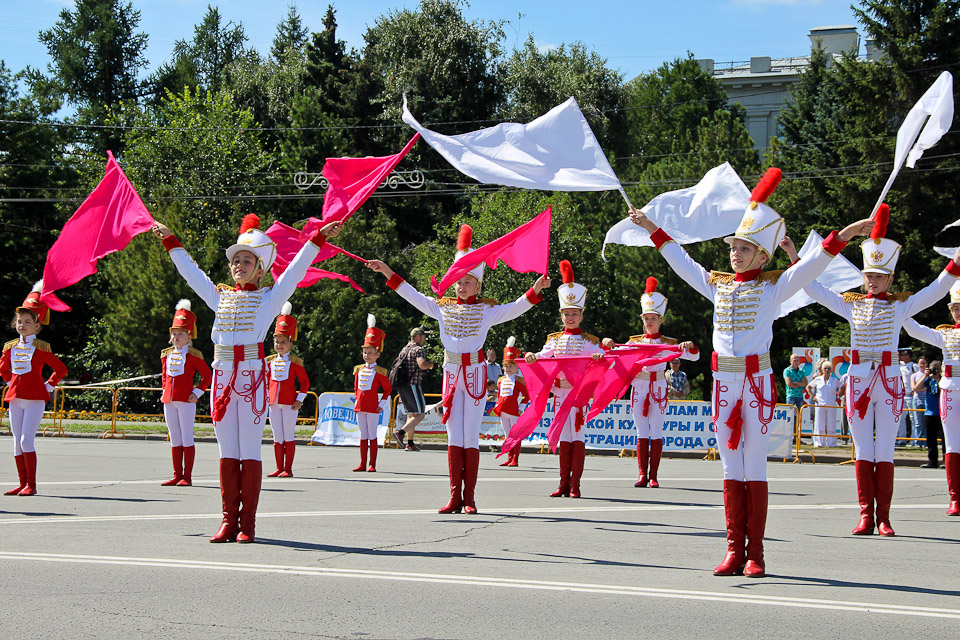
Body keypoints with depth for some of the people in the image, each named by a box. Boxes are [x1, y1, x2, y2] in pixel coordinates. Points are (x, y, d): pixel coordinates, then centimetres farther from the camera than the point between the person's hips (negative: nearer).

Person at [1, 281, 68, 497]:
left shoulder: (41, 348, -4)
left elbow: (61, 369, -1)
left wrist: (49, 386, -3)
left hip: (35, 398, -6)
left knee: (26, 440, -13)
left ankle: (31, 485, -7)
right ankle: (23, 483, 12)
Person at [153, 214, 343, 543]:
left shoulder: (268, 297, 7)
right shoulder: (220, 296, 17)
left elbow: (295, 270, -1)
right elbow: (191, 271, 27)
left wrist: (318, 239, -10)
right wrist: (170, 242, 34)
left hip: (252, 375, -4)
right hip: (223, 377, 4)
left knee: (250, 452, -3)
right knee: (227, 452, 4)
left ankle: (248, 524, -1)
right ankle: (229, 520, 7)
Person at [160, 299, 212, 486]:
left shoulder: (193, 355, -4)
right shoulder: (166, 354, 12)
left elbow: (208, 375, 1)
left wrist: (197, 392, -6)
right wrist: (165, 391, 16)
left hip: (186, 401, -6)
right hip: (169, 401, 6)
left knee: (187, 438, -3)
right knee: (175, 439, 8)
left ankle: (187, 477, 0)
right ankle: (177, 476, 13)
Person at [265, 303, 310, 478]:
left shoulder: (295, 362, -1)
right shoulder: (270, 361, 9)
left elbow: (305, 381, 1)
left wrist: (299, 399, -6)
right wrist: (265, 397, 9)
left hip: (289, 404, -4)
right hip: (273, 403, 4)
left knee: (289, 437, -1)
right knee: (277, 437, 7)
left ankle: (288, 469, 2)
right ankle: (279, 468, 12)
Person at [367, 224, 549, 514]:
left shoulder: (487, 310, 2)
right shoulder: (443, 307, 12)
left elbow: (514, 308, -10)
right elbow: (413, 296, 16)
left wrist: (535, 290, -27)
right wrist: (388, 272, 14)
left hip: (475, 374, -3)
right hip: (451, 374, 3)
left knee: (470, 437, -4)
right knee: (454, 437, 1)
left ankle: (469, 497, -1)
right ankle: (455, 497, 0)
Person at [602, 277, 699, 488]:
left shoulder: (668, 343, 3)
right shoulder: (635, 342, 9)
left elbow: (693, 356, -1)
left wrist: (690, 346, -22)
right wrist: (608, 344, -12)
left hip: (658, 389, -2)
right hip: (639, 388, 2)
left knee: (656, 433, 0)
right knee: (642, 433, 1)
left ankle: (653, 476, 2)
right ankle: (642, 475, 3)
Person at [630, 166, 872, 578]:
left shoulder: (772, 288, 1)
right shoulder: (718, 285, 13)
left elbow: (813, 264, -9)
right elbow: (681, 261, 24)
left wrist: (845, 235, -21)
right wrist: (653, 230, 29)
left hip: (757, 382, -4)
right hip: (723, 384, 4)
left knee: (754, 470, -2)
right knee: (731, 470, 6)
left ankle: (755, 555, 1)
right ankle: (734, 550, 9)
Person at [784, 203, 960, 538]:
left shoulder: (900, 306, 3)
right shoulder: (852, 305, 8)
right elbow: (814, 290, 11)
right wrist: (795, 258, 4)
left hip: (888, 383, -2)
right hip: (859, 383, 2)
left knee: (884, 453, -1)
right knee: (863, 453, 3)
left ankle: (884, 518, 1)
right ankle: (866, 515, 4)